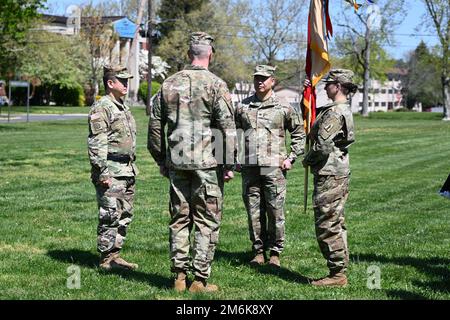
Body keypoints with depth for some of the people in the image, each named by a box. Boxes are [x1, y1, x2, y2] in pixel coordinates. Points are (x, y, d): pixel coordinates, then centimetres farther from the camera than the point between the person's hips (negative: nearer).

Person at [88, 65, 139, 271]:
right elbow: (96, 144, -18)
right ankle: (106, 260, 1)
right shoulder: (101, 108, -12)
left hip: (127, 172, 10)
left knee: (125, 216, 12)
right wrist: (102, 173, -22)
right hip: (111, 173, -9)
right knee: (110, 217, -6)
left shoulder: (123, 108, 18)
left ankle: (115, 255, 20)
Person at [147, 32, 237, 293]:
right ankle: (200, 279, 2)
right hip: (207, 163, -5)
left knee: (179, 220, 12)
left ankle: (180, 276, 15)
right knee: (207, 222, 2)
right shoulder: (215, 85, -7)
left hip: (177, 163, 5)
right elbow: (228, 127, -12)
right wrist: (229, 164, -7)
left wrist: (161, 161, 20)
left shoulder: (169, 84, 8)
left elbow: (155, 126, 12)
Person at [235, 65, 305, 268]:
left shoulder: (283, 108, 4)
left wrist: (291, 158, 3)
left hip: (274, 167, -2)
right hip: (249, 168, 2)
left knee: (275, 212, -2)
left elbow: (299, 133, 11)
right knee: (254, 212, 5)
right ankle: (258, 251, 15)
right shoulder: (243, 107, 10)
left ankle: (275, 253, 9)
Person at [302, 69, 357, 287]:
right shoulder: (344, 109, 15)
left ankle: (337, 274, -2)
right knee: (336, 224, 15)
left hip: (329, 174, -11)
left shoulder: (334, 112, -17)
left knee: (327, 225, -6)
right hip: (340, 171, 11)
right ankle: (340, 270, 21)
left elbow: (322, 146, -23)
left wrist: (307, 160, -5)